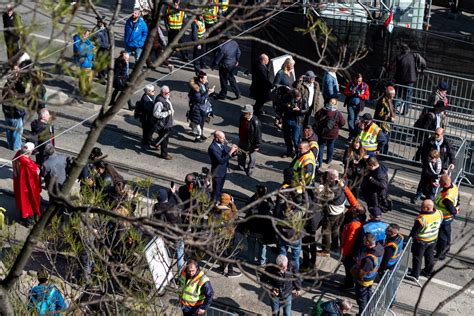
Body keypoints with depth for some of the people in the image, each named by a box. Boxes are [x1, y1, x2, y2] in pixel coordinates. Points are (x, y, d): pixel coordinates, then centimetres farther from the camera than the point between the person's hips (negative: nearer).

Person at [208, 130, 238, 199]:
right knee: (216, 192, 8)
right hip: (217, 173, -8)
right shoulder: (212, 148, -30)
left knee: (220, 190, 26)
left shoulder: (223, 143, -6)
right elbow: (221, 161, -35)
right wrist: (230, 152, -38)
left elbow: (229, 156, 2)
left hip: (224, 171, 8)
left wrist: (233, 151, -20)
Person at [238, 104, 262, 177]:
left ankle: (249, 171, 37)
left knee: (252, 157, 15)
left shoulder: (255, 122, -32)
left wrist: (257, 145, -16)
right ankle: (241, 166, 53)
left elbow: (258, 134, -23)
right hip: (242, 141, 7)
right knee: (241, 154, 27)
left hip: (251, 143, -7)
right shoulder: (242, 117, -11)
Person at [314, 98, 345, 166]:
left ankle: (319, 162, 8)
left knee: (321, 146, 11)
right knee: (330, 146, 20)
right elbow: (343, 123, -9)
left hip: (322, 132, 1)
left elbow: (316, 118, 2)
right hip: (333, 133, 0)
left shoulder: (321, 111, -14)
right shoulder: (338, 114, -19)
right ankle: (329, 160, 37)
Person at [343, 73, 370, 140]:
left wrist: (360, 95, -22)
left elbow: (367, 96, -4)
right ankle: (351, 134, -3)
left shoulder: (365, 86, -4)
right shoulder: (350, 84, -3)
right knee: (351, 118, -7)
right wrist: (351, 93, -19)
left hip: (358, 105, 0)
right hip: (351, 104, 0)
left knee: (356, 119, 11)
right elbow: (345, 92, 2)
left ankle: (355, 134, 24)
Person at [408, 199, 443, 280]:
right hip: (433, 240, 6)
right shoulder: (439, 213, -17)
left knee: (418, 258, 13)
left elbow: (414, 232, -24)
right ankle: (428, 272, 45)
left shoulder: (422, 219, -37)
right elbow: (439, 226, 2)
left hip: (421, 242, -6)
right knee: (429, 256, 26)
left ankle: (415, 275, 28)